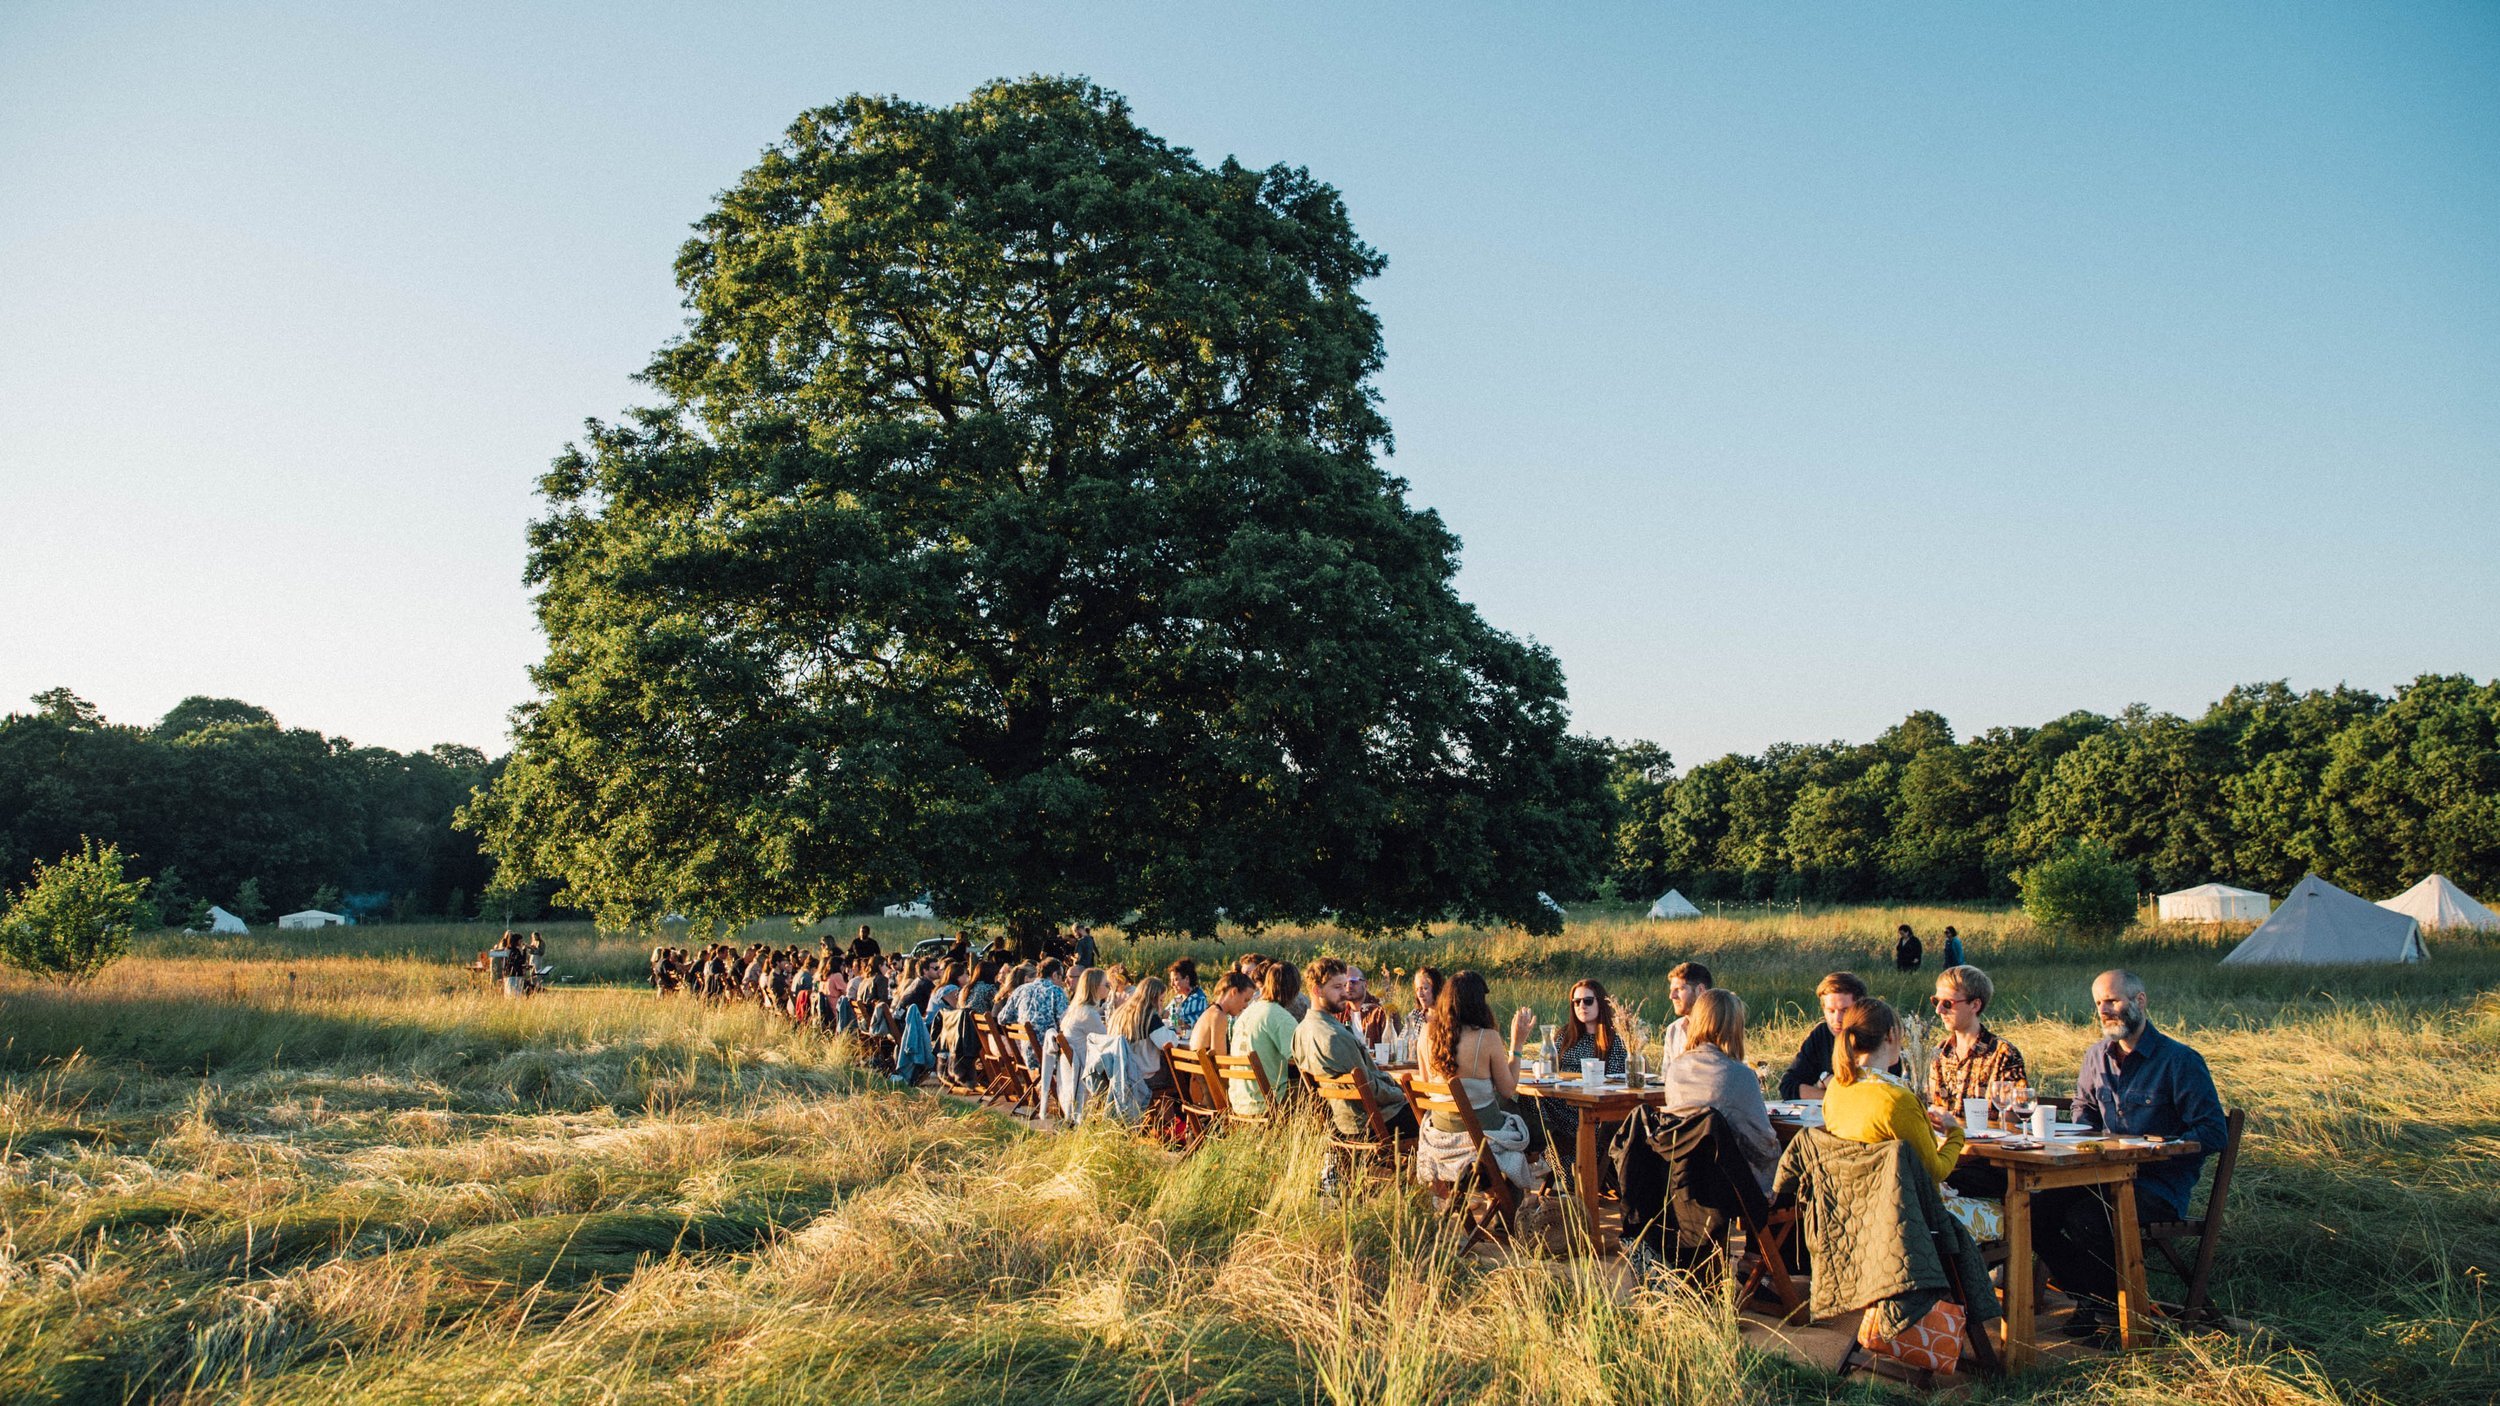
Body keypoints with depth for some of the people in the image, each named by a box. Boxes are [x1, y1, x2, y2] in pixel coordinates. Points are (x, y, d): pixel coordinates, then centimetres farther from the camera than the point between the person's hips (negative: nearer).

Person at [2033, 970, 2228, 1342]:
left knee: (2085, 1217, -30)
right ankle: (2090, 1299, -2)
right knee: (2039, 1210, -18)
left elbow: (2213, 1132, -11)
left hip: (2160, 1185, -6)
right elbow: (2083, 1110, 29)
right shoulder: (2097, 1056, 11)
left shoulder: (2180, 1061, -9)